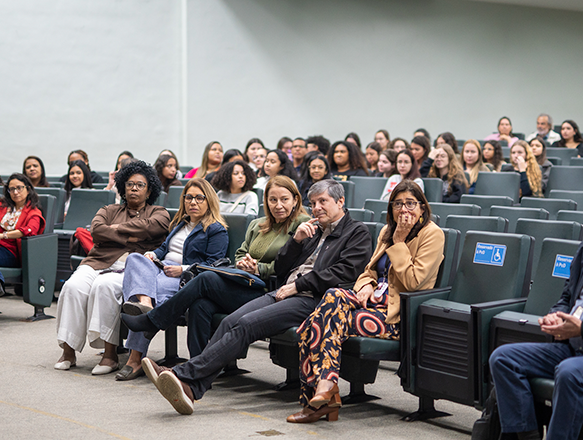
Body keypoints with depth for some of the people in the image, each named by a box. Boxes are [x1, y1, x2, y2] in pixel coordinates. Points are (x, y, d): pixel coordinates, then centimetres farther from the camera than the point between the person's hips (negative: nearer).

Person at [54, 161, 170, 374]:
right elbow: (96, 230, 5)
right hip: (99, 262, 3)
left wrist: (117, 228, 2)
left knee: (104, 285, -36)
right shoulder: (109, 211, 27)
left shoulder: (158, 213, 19)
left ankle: (110, 353, -34)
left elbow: (150, 226, -6)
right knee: (74, 286, -29)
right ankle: (68, 351, -24)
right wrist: (128, 238, -2)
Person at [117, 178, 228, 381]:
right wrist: (152, 254, 10)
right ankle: (144, 302, -62)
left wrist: (183, 270, -16)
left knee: (158, 288, -39)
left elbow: (213, 264, -4)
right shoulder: (179, 223, 32)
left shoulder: (217, 230, 7)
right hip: (162, 269, 7)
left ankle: (135, 359, -48)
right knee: (135, 258, -28)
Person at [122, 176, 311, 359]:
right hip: (245, 287, 7)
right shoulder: (257, 225, 23)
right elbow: (240, 253, 26)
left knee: (206, 279, -20)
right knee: (200, 305, -23)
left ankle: (152, 321, -8)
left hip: (267, 293, -7)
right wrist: (241, 263, 2)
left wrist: (259, 269, -13)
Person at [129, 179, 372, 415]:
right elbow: (280, 269, 25)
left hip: (311, 300, -7)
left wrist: (297, 286, -9)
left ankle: (185, 375, -34)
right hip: (283, 293, 7)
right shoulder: (312, 230, 30)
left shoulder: (358, 233, 9)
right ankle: (191, 388, -31)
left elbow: (344, 273, -8)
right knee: (231, 321, -20)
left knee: (247, 324, -27)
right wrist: (296, 240, 8)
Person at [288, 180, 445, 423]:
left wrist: (399, 242, -12)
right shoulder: (387, 230, 19)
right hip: (377, 300, 7)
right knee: (334, 296, -24)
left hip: (399, 314, -7)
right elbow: (370, 269, 22)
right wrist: (366, 286, -1)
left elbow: (412, 282, -13)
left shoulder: (432, 234, -4)